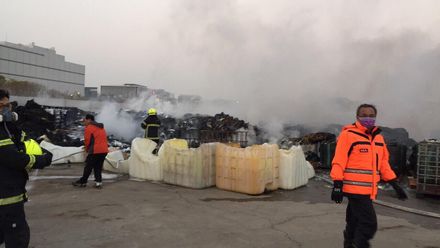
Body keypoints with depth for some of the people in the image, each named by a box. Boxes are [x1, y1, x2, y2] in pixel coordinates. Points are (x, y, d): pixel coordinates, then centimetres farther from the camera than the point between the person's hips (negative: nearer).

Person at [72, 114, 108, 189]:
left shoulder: (89, 128, -5)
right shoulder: (101, 128, 20)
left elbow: (87, 140, -7)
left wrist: (87, 148, 13)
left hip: (95, 151, -7)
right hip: (104, 150, 7)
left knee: (88, 167, 5)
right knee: (98, 167, 14)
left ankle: (83, 182, 16)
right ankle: (98, 182, 9)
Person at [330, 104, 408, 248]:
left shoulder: (378, 137, 13)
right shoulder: (348, 134, -10)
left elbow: (383, 163, 18)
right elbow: (339, 161, -14)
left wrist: (395, 185, 14)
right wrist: (337, 185, -19)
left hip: (368, 190, 7)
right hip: (355, 188, -7)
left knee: (355, 223, 17)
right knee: (369, 224, -9)